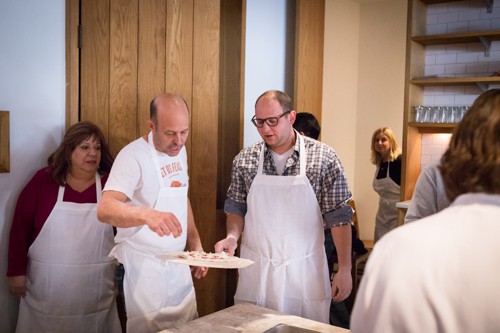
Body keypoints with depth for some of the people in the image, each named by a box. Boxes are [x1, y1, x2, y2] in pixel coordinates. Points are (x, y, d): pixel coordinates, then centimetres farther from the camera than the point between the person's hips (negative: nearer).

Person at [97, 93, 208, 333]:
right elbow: (105, 210, -33)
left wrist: (196, 244, 10)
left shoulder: (179, 150, 5)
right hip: (144, 265, -7)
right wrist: (147, 215, -52)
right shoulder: (133, 156, -19)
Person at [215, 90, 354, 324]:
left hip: (305, 270, -2)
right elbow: (236, 208, 9)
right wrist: (232, 236, -9)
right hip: (254, 269, 2)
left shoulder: (323, 158, -8)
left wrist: (344, 269, -6)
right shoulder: (244, 160, -1)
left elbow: (339, 217, -6)